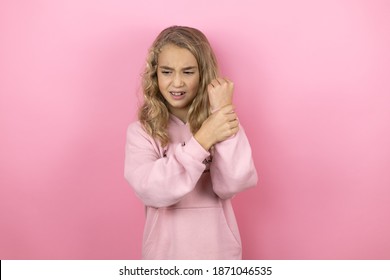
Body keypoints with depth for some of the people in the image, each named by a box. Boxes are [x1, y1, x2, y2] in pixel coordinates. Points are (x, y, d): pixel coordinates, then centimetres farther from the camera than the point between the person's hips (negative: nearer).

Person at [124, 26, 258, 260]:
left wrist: (224, 109, -20)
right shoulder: (141, 131, -7)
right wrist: (202, 139, -28)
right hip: (165, 254, -1)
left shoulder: (221, 122, -4)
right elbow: (152, 192, -22)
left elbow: (232, 185, -19)